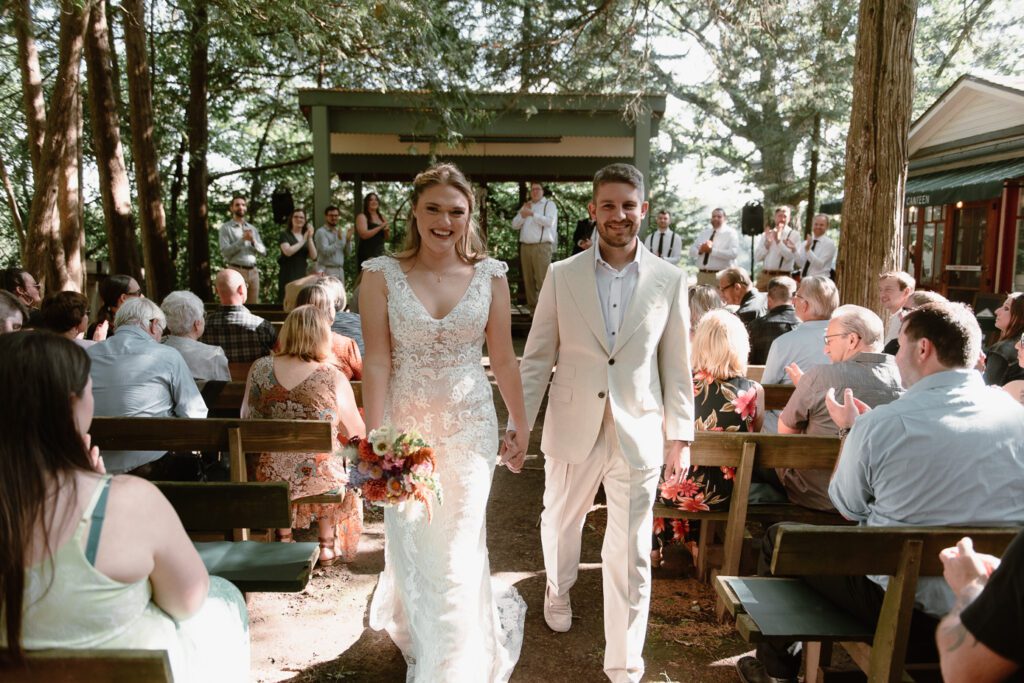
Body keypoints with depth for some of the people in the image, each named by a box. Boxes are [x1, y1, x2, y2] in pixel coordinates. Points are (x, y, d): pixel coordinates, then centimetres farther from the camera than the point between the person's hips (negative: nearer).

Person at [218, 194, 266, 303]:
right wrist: (242, 239, -15)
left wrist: (253, 241, -9)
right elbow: (225, 252, -10)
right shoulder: (226, 227, 2)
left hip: (253, 271, 5)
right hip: (236, 271, -5)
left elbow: (263, 251, 9)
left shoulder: (252, 228, 16)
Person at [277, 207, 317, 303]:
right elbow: (288, 251, -15)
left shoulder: (307, 237, 15)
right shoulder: (284, 234, 3)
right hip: (288, 276, -4)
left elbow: (313, 257, 1)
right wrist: (303, 241, -9)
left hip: (302, 275, 4)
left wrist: (310, 238, -5)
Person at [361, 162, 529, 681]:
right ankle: (422, 639, 47)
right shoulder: (381, 275, -7)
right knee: (412, 544, 13)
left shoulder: (489, 276, -3)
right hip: (408, 426, 0)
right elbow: (376, 362, -10)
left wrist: (520, 425, 7)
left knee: (461, 544, 9)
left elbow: (503, 359, 2)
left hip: (470, 428, 1)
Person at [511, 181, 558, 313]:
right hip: (525, 246, 6)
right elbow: (514, 225, 15)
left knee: (542, 279, -13)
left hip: (542, 246, -6)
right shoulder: (526, 206, 23)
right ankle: (532, 306, 8)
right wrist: (523, 213, -1)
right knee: (528, 279, 4)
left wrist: (532, 214, -13)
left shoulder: (549, 204, 6)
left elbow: (549, 221, -12)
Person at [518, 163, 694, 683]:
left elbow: (676, 366, 2)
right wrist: (519, 424, -4)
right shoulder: (562, 275, -3)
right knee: (560, 522, 23)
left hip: (638, 435, -1)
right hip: (573, 429, 1)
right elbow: (537, 358, 0)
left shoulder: (669, 280, -2)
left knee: (631, 555, 6)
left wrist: (680, 438, 2)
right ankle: (558, 589, 56)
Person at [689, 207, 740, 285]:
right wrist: (700, 250, -9)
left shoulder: (730, 233, 0)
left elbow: (733, 253, -15)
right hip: (702, 274, 5)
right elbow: (692, 251, 14)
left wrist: (712, 250, -20)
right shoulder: (704, 232, 18)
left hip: (721, 276, -5)